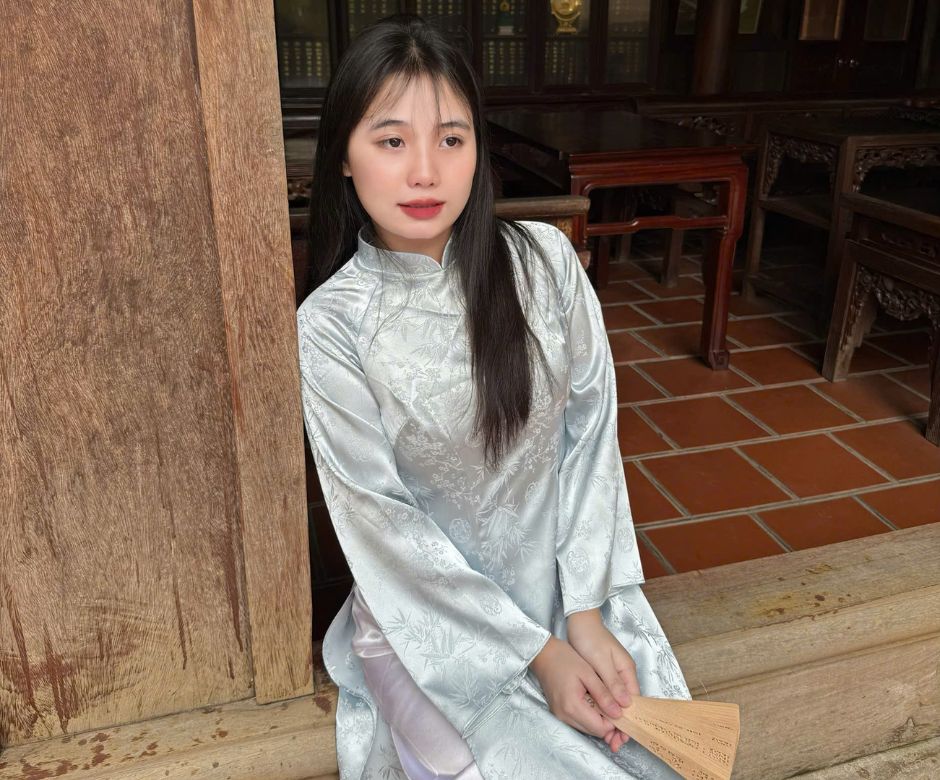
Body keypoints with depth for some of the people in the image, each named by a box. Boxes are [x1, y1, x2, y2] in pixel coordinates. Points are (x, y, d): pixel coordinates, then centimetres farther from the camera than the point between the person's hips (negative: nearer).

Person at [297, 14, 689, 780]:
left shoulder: (545, 261, -9)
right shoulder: (331, 325, -16)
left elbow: (591, 431, -5)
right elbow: (384, 522, -14)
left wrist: (587, 615, -10)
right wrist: (538, 652, -13)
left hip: (574, 583, 3)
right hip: (435, 621, -2)